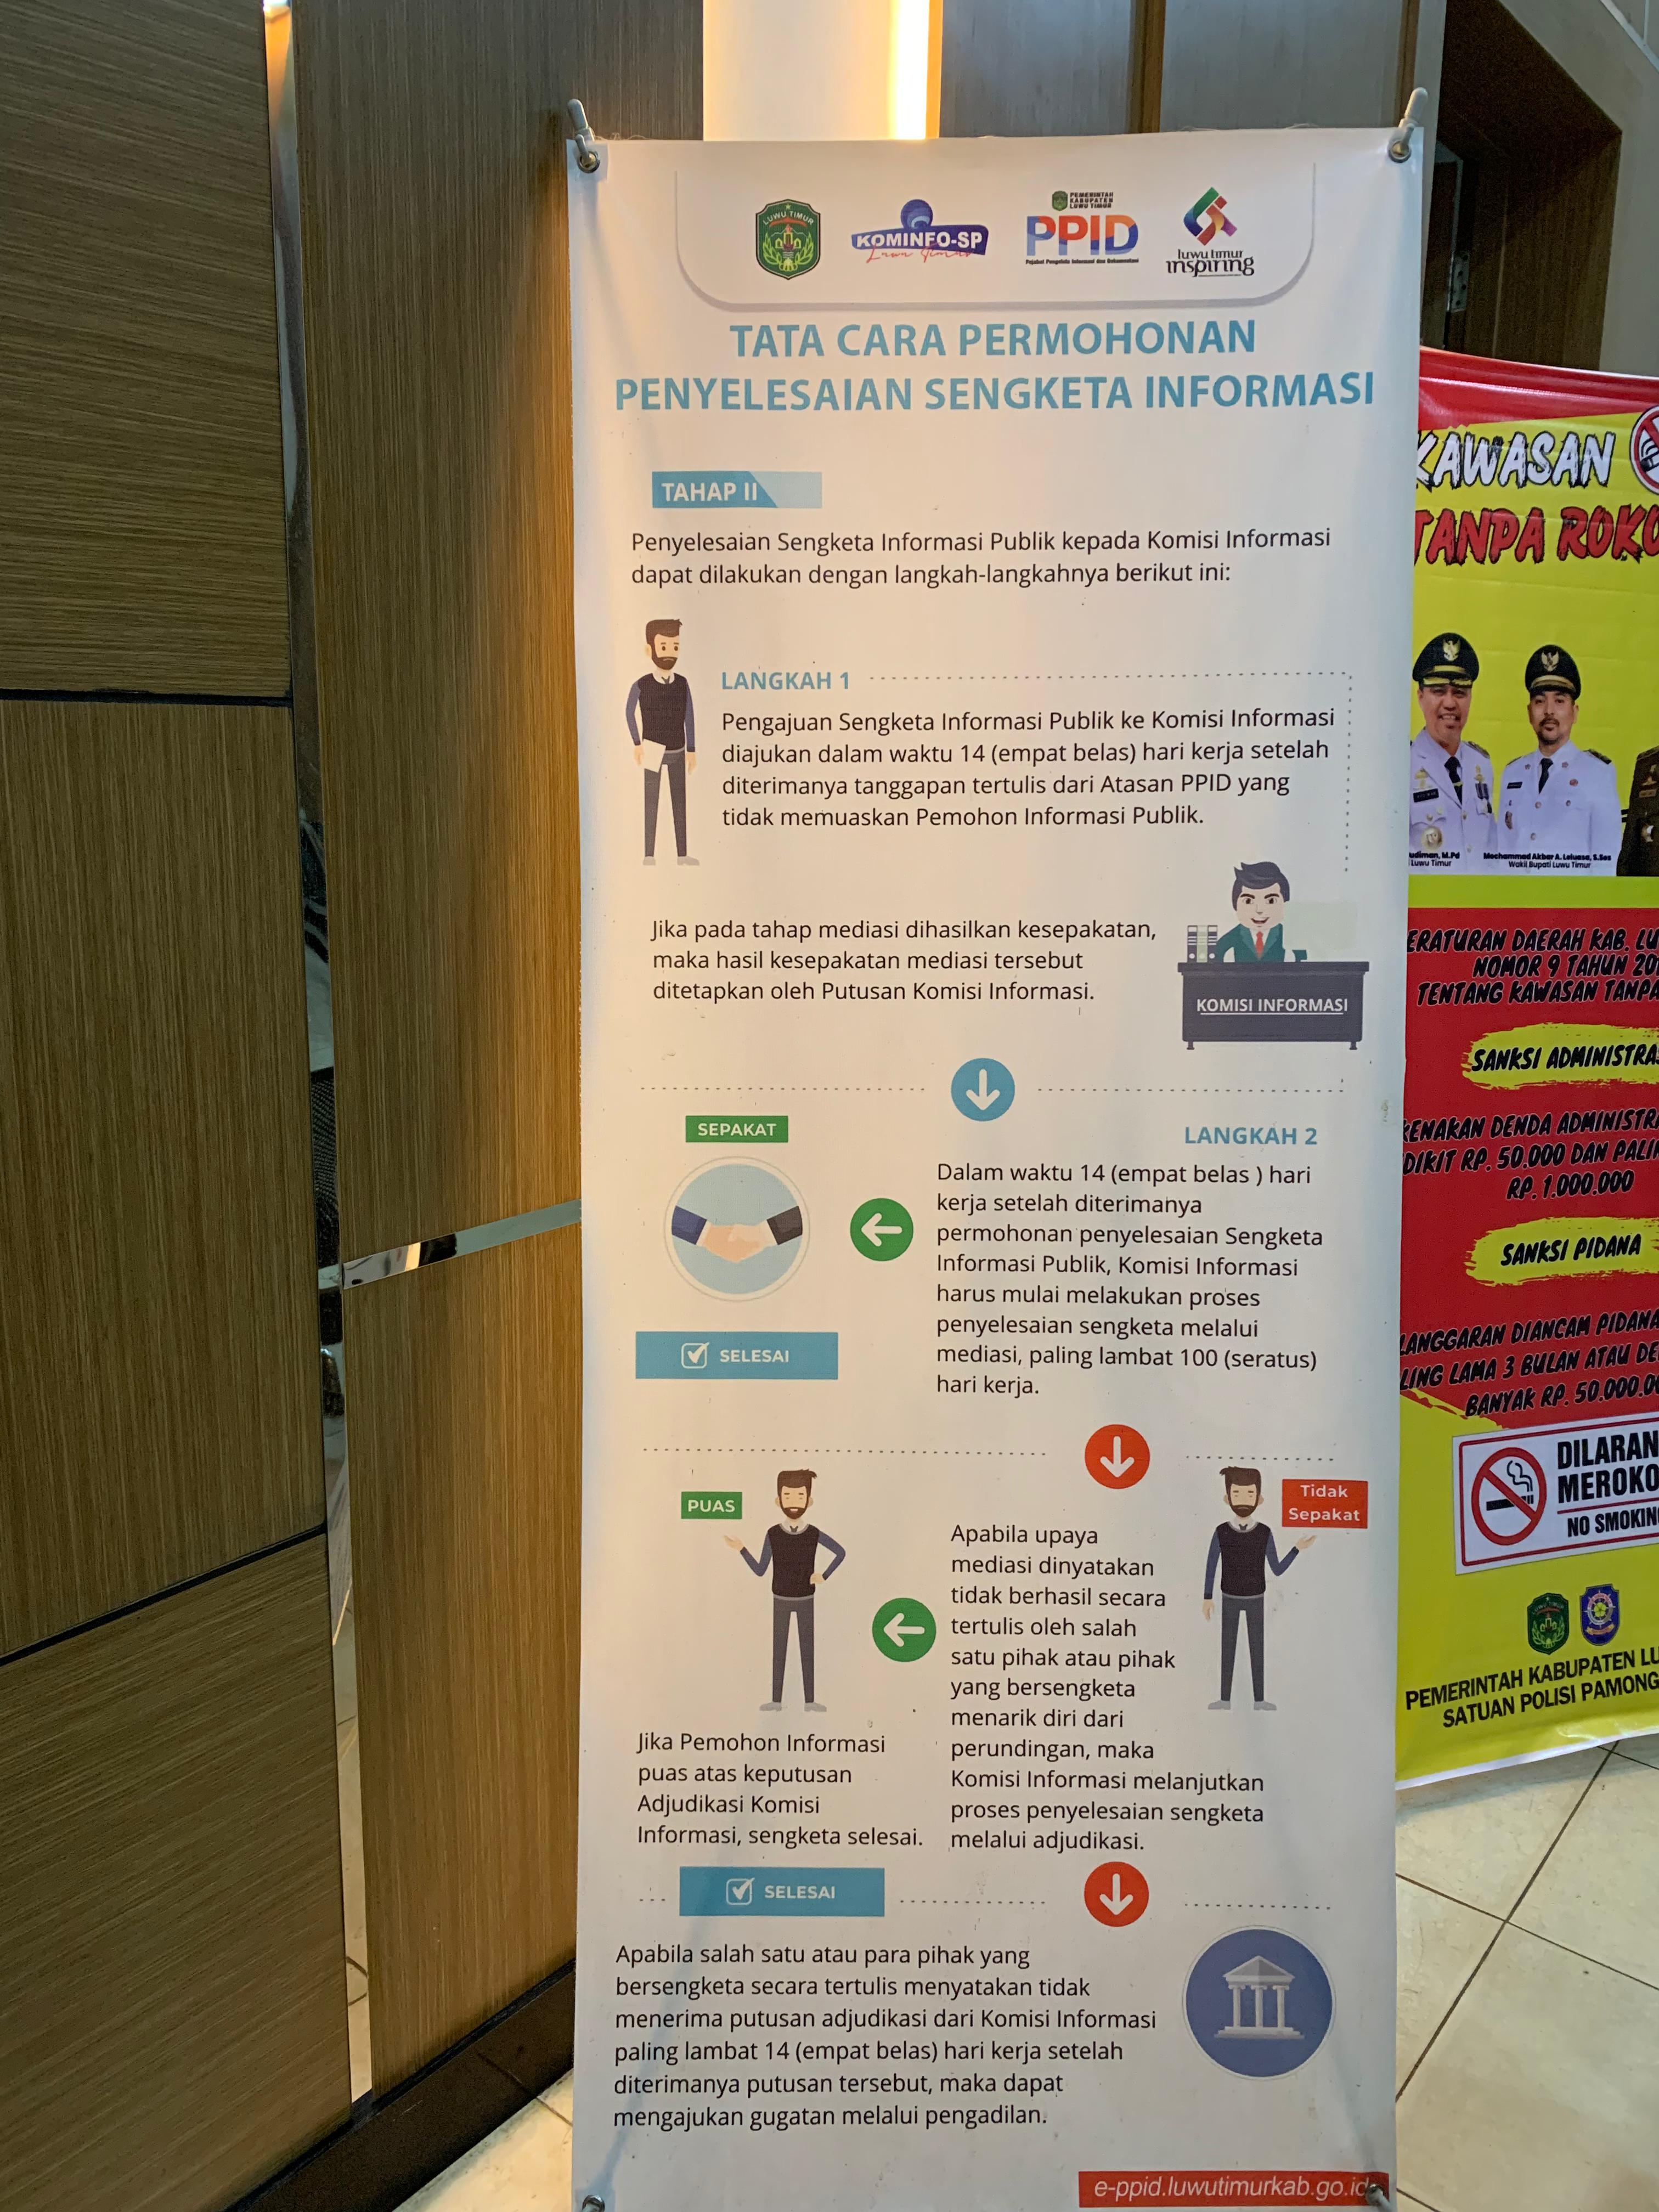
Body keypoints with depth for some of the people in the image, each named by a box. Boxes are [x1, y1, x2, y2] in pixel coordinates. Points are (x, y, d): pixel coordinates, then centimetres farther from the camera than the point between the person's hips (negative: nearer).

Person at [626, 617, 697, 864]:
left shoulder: (682, 684, 0)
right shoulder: (641, 684, -10)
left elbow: (689, 717, 6)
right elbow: (630, 712, 5)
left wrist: (691, 750, 6)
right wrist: (637, 744, 5)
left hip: (678, 752, 4)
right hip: (654, 752, -4)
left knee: (680, 802, 5)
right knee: (652, 802, -2)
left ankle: (682, 854, 10)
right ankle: (649, 855, 3)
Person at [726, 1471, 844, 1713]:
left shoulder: (814, 1534, -9)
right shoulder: (773, 1534, -8)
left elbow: (841, 1553, 3)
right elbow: (760, 1571, -5)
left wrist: (824, 1576, -6)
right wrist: (742, 1550, -15)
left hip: (805, 1601, 0)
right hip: (781, 1601, 0)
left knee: (807, 1649, 3)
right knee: (779, 1649, 4)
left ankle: (810, 1701, 12)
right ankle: (777, 1701, 13)